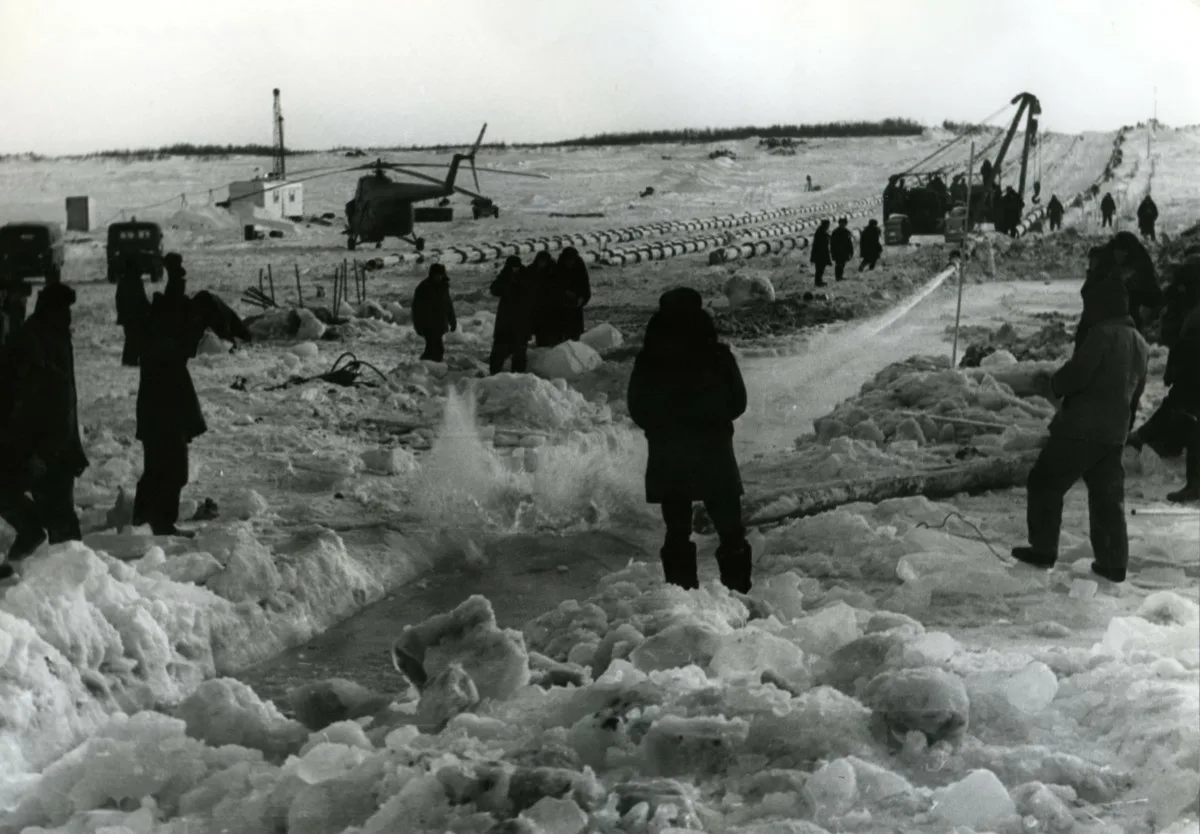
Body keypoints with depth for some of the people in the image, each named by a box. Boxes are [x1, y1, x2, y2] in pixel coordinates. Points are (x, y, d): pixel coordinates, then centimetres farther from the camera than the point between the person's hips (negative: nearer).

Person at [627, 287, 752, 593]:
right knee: (731, 530, 10)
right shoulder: (717, 356, -11)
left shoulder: (648, 361, -8)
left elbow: (637, 410, 1)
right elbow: (737, 402, -1)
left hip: (667, 459, 1)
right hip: (714, 454, -1)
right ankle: (738, 589, 9)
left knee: (677, 531, 10)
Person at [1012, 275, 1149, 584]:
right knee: (1108, 496, 13)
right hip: (1115, 433, 8)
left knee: (1045, 482, 5)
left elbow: (1077, 373, -22)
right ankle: (1114, 563, 13)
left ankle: (1043, 549, 6)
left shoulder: (1103, 334, -15)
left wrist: (1053, 385, -2)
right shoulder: (1140, 343, 13)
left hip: (1081, 428, -8)